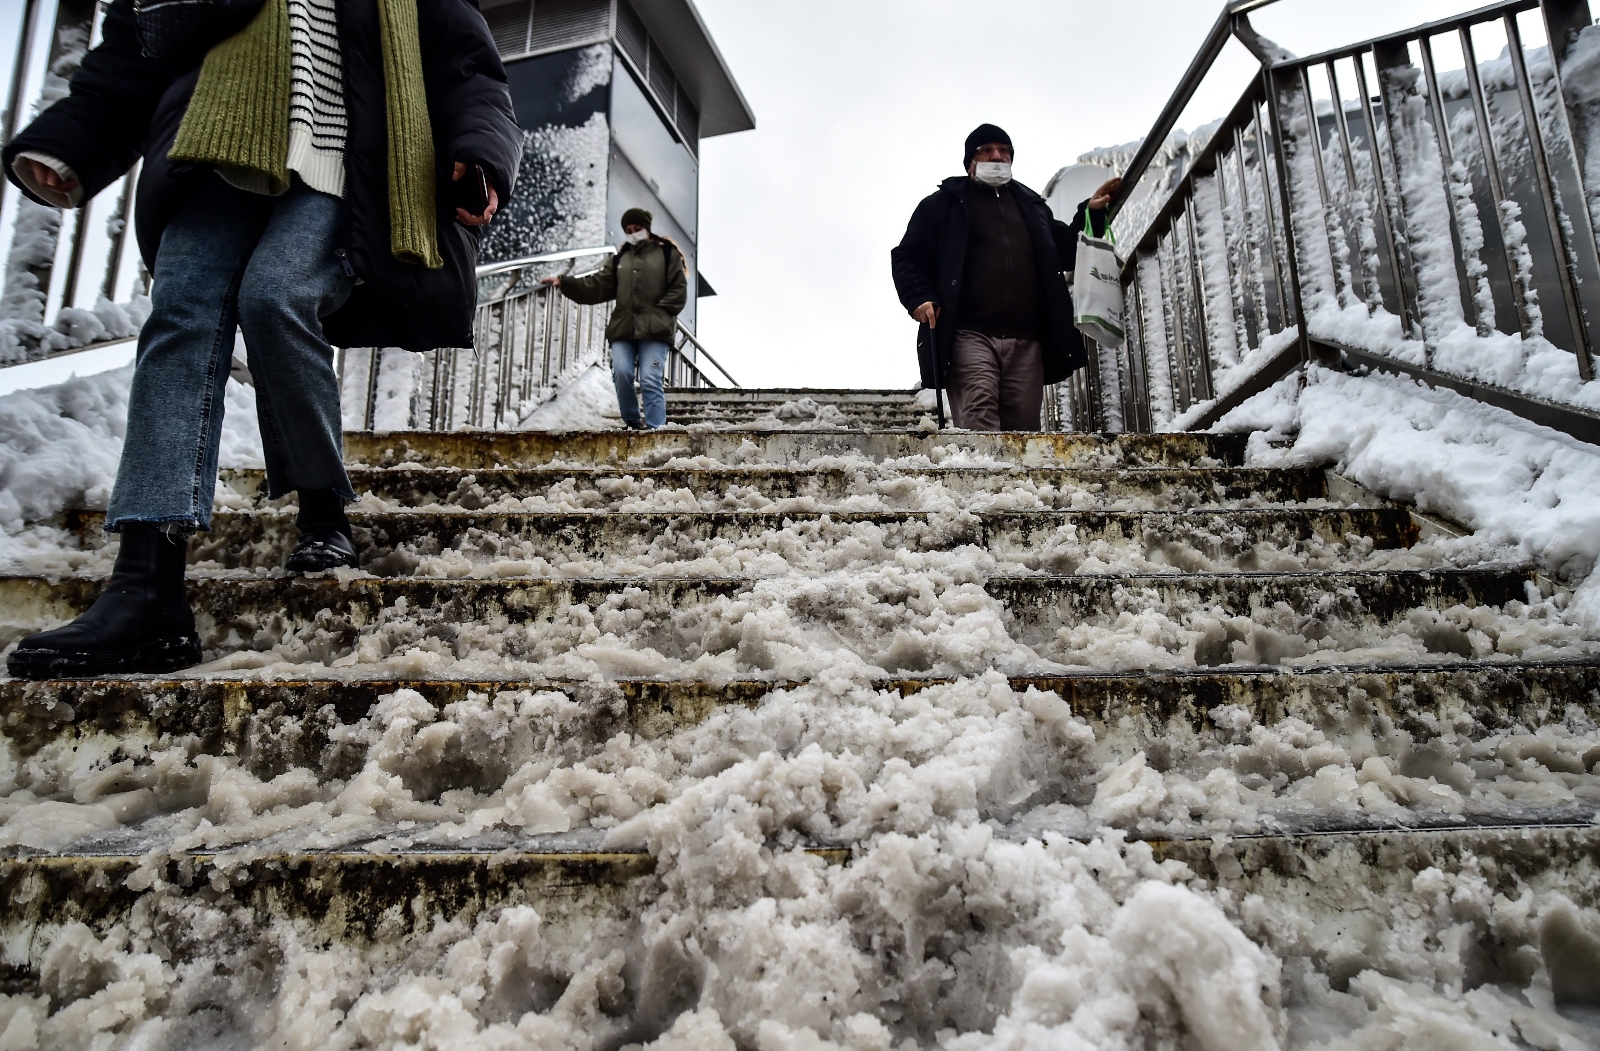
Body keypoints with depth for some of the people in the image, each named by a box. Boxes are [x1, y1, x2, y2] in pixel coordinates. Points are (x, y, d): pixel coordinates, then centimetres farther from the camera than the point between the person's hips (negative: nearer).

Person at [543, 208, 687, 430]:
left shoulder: (667, 253, 10)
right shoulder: (620, 258, 23)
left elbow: (679, 290, 3)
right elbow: (597, 286, 15)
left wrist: (658, 312, -8)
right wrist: (564, 283, 5)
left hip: (655, 330, -4)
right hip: (623, 329, 4)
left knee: (651, 379, -14)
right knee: (621, 374, -11)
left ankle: (655, 428, -13)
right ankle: (632, 423, 4)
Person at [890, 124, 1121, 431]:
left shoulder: (1031, 206, 29)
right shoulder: (945, 204, 18)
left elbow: (1065, 253, 33)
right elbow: (908, 257, 13)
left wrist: (1090, 213, 18)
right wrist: (919, 297, -6)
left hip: (1026, 340, 4)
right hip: (970, 334, -4)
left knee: (1024, 431, -2)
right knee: (978, 427, -22)